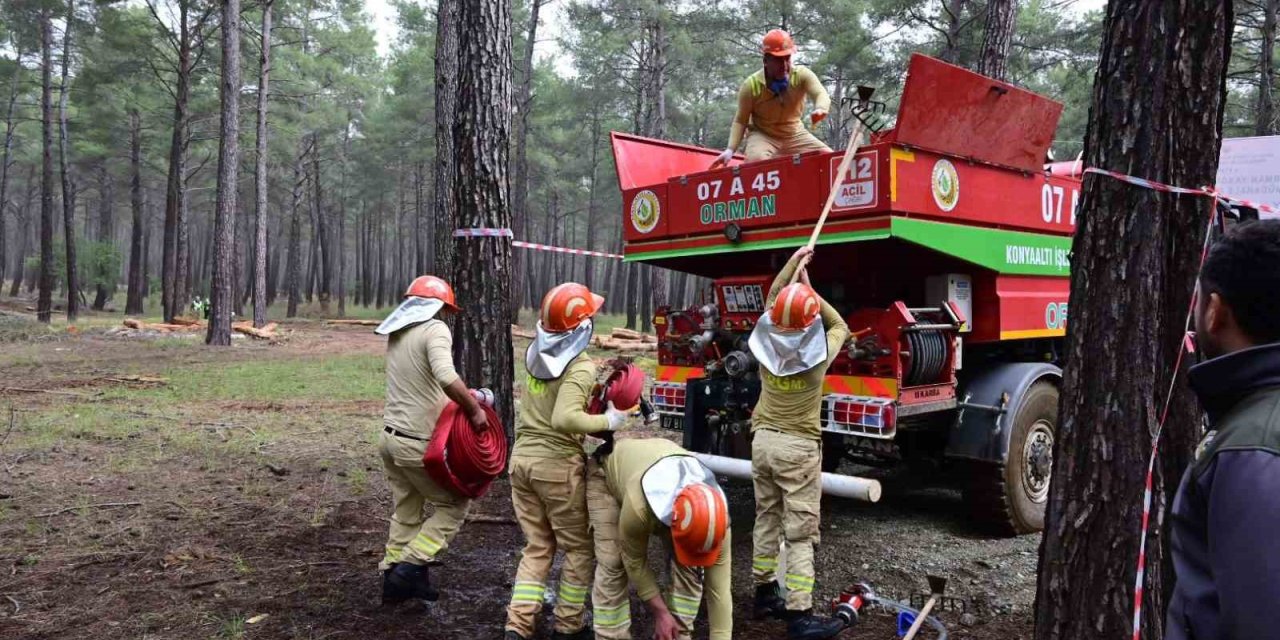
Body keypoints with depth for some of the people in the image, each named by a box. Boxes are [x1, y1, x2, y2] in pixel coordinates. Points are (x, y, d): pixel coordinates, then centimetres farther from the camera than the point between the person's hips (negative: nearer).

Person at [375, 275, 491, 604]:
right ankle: (410, 567, 3)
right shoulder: (434, 330, -13)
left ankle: (394, 577, 22)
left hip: (390, 437, 8)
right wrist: (473, 408, -20)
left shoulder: (396, 333, 12)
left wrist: (459, 396, 13)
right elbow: (446, 376, -31)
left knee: (406, 512, 18)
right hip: (418, 444, -8)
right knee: (455, 504, 9)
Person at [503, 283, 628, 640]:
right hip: (557, 465, -7)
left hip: (522, 458, 7)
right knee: (579, 548, 12)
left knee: (537, 548, 16)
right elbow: (564, 419, -29)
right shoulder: (581, 368, -17)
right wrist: (607, 421, -17)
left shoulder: (536, 354, 6)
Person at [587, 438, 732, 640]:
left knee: (688, 566, -11)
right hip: (607, 473, -3)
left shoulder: (714, 514, -35)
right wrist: (660, 613, -18)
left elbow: (719, 587, -26)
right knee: (612, 565, -17)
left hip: (666, 476, 3)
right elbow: (635, 563, -25)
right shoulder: (638, 506, -46)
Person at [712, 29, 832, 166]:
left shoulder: (802, 75, -13)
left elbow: (821, 94, -28)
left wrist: (820, 109, -54)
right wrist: (730, 149, -22)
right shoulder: (751, 85, -16)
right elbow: (740, 120, -8)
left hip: (795, 135, 3)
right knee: (757, 159, -36)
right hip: (762, 135, -3)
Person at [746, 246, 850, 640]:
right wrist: (810, 290, 5)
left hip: (763, 440, 5)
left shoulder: (766, 345, -6)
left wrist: (794, 261, 16)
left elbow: (770, 301, 11)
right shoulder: (819, 355, -16)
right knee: (800, 533, -2)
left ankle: (764, 594, 28)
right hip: (799, 447, -5)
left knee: (766, 519, 17)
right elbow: (839, 326, 6)